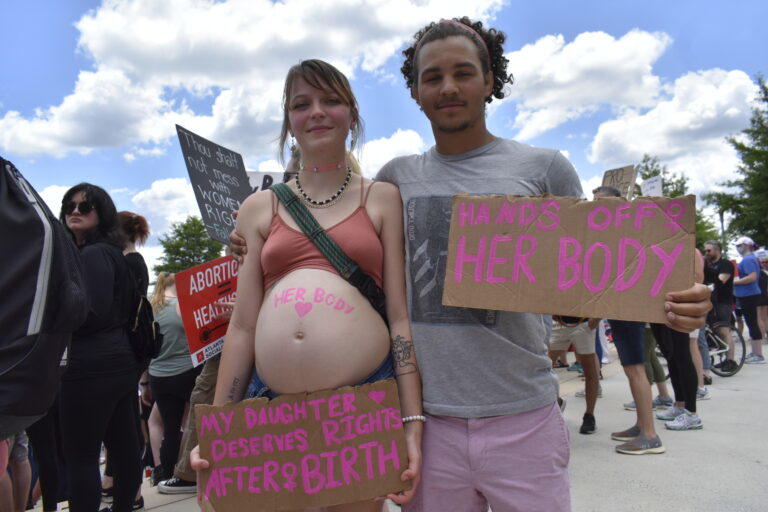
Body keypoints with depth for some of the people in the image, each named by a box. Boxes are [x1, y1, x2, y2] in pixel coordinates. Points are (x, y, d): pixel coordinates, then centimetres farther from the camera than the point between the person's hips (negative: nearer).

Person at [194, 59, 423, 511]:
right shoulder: (260, 209, 10)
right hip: (272, 400, 2)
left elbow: (401, 317, 0)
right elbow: (243, 327, 8)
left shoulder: (383, 199, 5)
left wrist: (413, 423, -6)